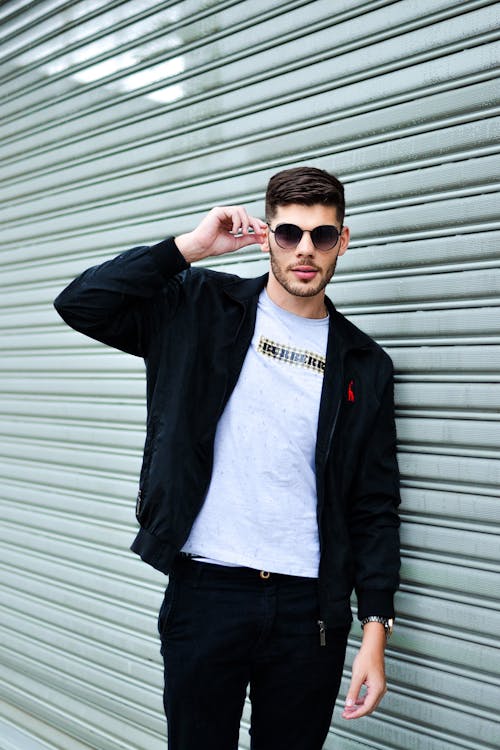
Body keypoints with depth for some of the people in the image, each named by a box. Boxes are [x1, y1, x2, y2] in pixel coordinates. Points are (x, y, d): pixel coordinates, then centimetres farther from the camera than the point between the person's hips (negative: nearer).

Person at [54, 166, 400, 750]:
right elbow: (80, 305, -8)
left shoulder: (364, 365, 4)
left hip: (309, 607, 2)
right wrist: (190, 246, -11)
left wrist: (376, 628, -2)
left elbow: (375, 505, 4)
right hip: (205, 592, -1)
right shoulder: (199, 310, 2)